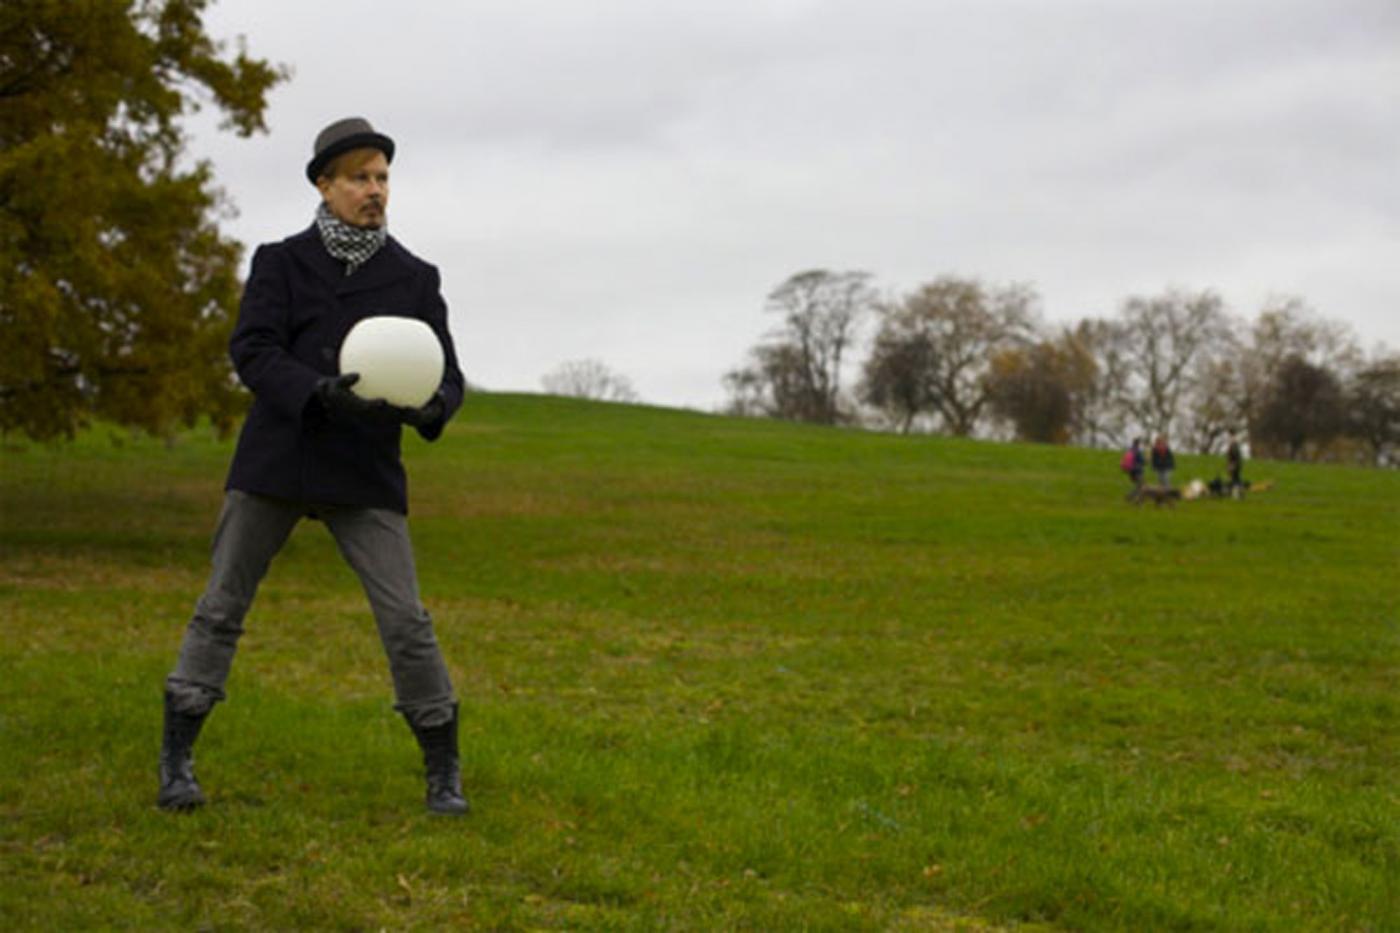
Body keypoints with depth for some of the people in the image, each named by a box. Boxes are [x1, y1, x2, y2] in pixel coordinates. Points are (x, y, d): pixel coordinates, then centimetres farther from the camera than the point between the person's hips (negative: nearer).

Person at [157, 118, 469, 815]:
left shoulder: (414, 279, 5)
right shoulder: (281, 262, 3)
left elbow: (447, 379, 4)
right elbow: (251, 352, -10)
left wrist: (429, 408, -22)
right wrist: (320, 392, -29)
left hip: (365, 475, 0)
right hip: (275, 462, 0)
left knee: (405, 619, -8)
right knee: (221, 607, 3)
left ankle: (444, 772, 6)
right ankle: (176, 760, 15)